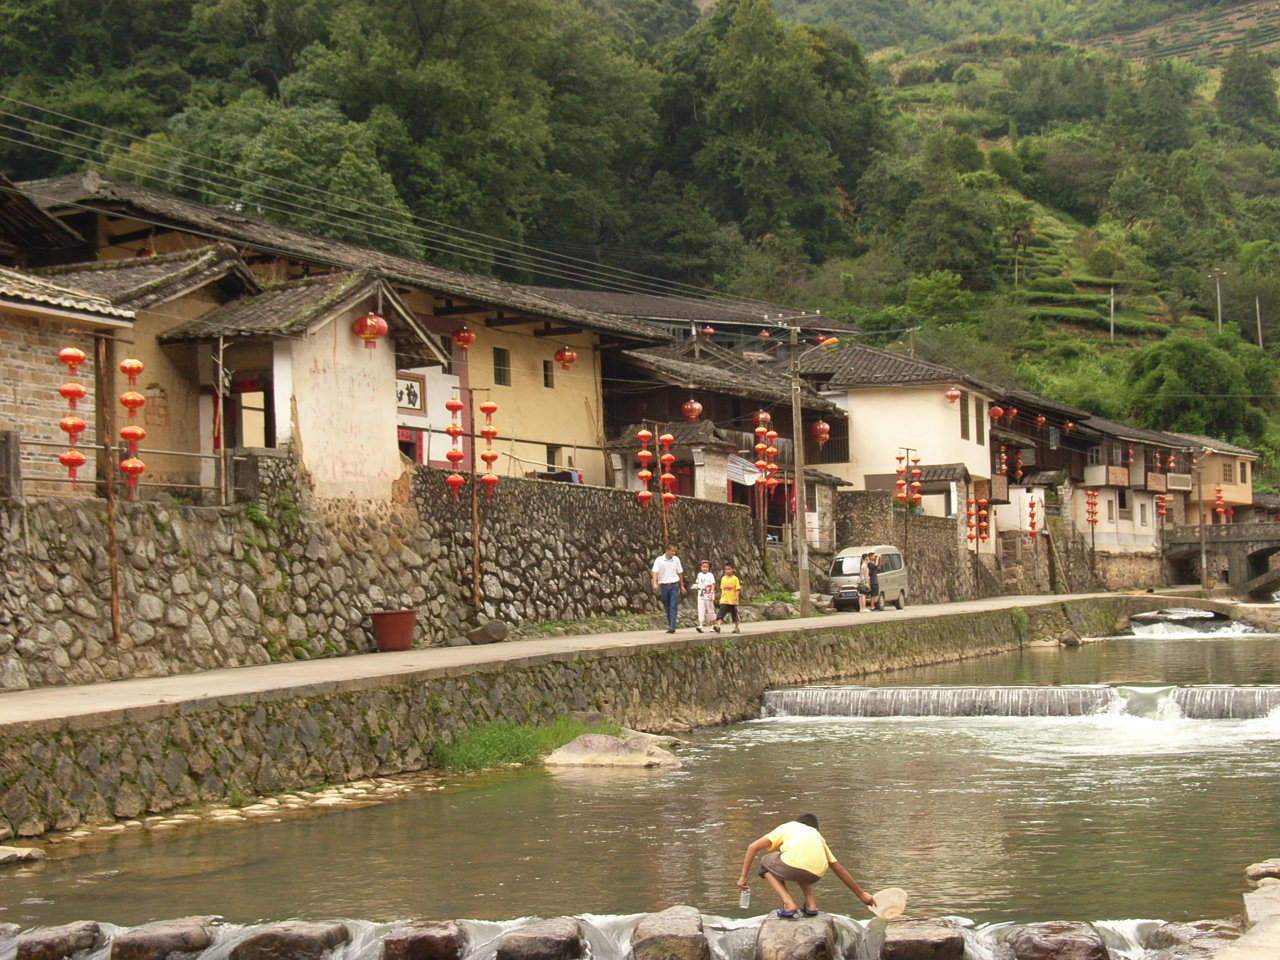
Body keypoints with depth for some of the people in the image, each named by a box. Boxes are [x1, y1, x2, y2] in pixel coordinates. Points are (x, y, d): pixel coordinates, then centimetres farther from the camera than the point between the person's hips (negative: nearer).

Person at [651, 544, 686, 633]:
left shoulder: (676, 559, 5)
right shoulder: (659, 560, -3)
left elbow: (680, 573, 14)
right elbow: (655, 572, -11)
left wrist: (682, 586, 17)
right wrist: (655, 583, -26)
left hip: (674, 585, 0)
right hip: (664, 585, 0)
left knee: (673, 606, -10)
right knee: (667, 607, 8)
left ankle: (672, 627, -16)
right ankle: (670, 626, 19)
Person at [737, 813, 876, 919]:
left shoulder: (786, 827, 30)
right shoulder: (817, 836, 37)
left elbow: (753, 847, 19)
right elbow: (839, 869, 37)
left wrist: (743, 877, 22)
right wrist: (861, 894, 45)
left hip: (793, 862, -4)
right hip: (815, 875, 4)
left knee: (766, 864, 29)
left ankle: (789, 904, 11)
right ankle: (811, 905, 20)